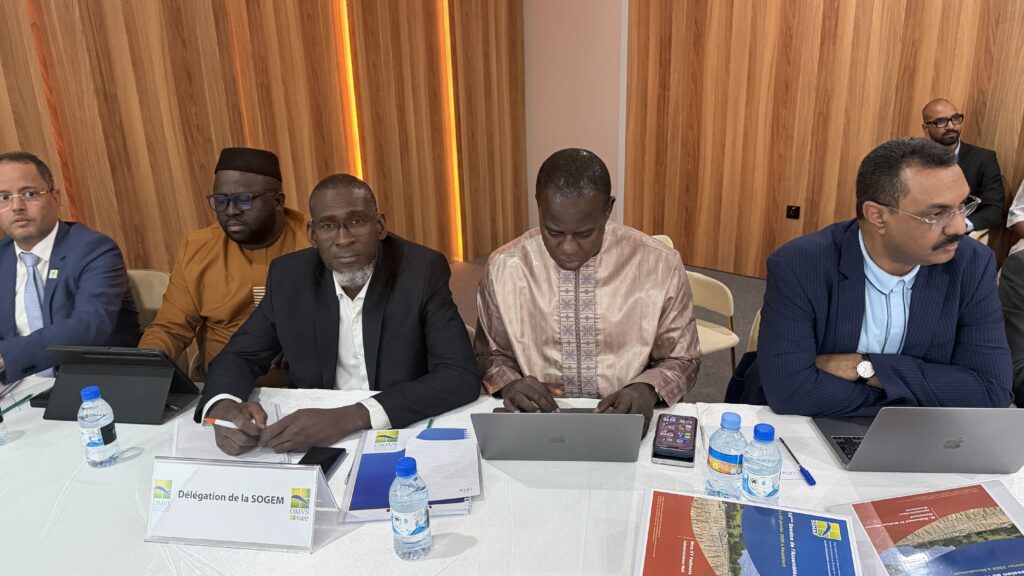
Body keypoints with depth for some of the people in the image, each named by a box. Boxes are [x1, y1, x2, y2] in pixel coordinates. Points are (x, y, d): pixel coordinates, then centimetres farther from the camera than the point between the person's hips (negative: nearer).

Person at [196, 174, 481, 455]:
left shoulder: (423, 271, -15)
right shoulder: (290, 276, -5)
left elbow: (462, 378, -21)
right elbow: (240, 355, 4)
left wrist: (352, 416, -32)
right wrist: (223, 407, -20)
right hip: (313, 439, 3)